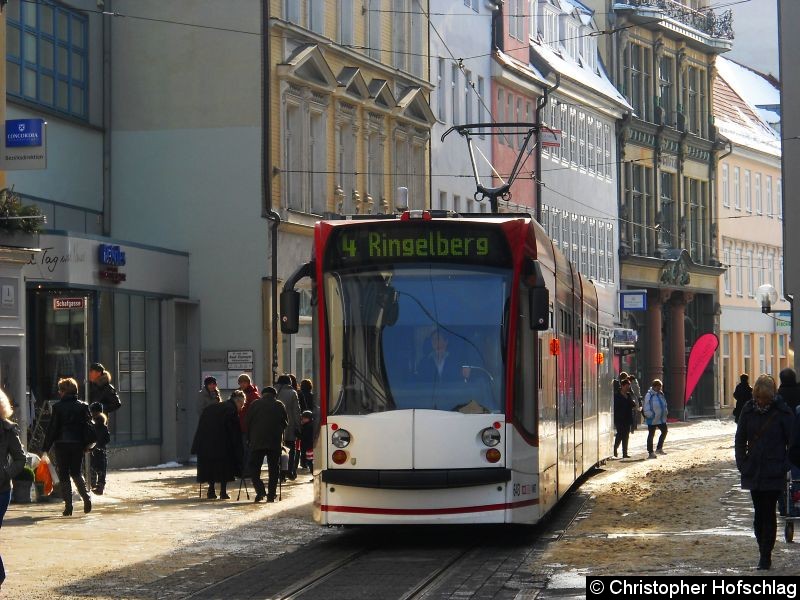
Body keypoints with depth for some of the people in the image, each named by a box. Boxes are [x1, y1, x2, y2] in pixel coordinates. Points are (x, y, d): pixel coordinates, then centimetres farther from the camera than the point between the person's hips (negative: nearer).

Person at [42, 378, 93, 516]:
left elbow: (52, 428, -6)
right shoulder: (83, 406, 2)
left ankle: (68, 505, -1)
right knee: (76, 472, 18)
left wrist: (46, 448, -1)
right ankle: (86, 496, -4)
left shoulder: (58, 407, -7)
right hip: (78, 445, 3)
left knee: (64, 475, 5)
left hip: (62, 444, -3)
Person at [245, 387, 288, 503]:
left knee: (253, 467, 5)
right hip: (275, 442, 1)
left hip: (257, 442, -1)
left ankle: (260, 491, -13)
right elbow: (285, 423, 10)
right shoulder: (279, 405, 5)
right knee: (274, 469, 7)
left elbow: (247, 422, 3)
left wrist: (249, 439, 13)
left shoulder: (255, 404, 2)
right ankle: (271, 494, 3)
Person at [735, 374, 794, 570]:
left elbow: (791, 441, -2)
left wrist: (785, 466, -8)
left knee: (768, 513, -5)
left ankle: (766, 555, 0)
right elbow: (740, 440, 12)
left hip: (774, 471, -3)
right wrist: (742, 464, 4)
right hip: (754, 471, 3)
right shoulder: (748, 411, 3)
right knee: (759, 513, 7)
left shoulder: (782, 412, -6)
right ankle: (763, 552, 16)